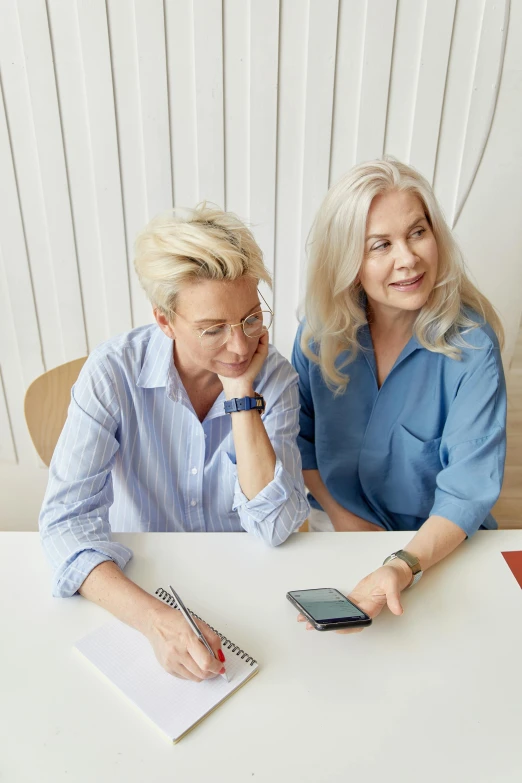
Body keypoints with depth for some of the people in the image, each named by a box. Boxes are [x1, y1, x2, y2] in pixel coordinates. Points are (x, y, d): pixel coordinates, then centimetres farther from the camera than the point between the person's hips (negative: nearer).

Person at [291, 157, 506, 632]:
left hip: (438, 544, -1)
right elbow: (299, 437, 3)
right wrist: (341, 516, -6)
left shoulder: (470, 344, -18)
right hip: (336, 525, 2)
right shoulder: (321, 328, -8)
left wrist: (403, 566, -35)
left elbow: (469, 489, -20)